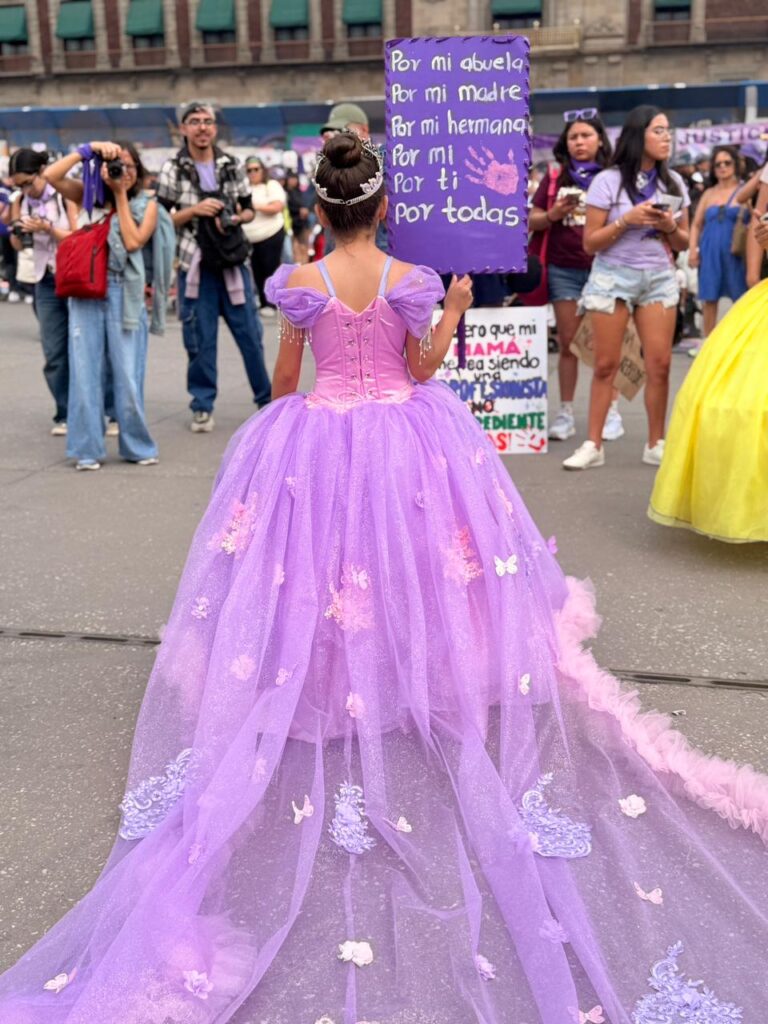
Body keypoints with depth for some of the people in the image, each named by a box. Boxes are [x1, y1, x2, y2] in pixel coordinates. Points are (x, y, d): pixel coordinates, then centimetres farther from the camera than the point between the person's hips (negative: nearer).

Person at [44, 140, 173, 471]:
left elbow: (133, 242, -9)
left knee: (127, 375, -1)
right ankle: (87, 449, 10)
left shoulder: (146, 205, 6)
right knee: (85, 373, 2)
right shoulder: (90, 195, 10)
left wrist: (120, 195, -4)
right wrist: (88, 149, -2)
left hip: (124, 295, -2)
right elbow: (50, 175, -3)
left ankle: (137, 446, 13)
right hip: (86, 293, 2)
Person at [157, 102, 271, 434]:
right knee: (200, 340, 2)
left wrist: (236, 218, -7)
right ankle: (202, 406, 15)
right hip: (195, 265, -2)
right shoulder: (173, 169, 1)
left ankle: (267, 399, 18)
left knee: (250, 334, 5)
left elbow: (249, 209, 15)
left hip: (234, 262, 2)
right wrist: (194, 210, -15)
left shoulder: (231, 166, 9)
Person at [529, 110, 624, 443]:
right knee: (567, 342, 3)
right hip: (563, 268, 2)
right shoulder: (554, 177, 11)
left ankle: (612, 412, 4)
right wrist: (553, 215, -8)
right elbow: (531, 221, 11)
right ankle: (566, 412, 9)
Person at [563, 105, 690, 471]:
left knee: (659, 363, -4)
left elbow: (683, 243, 13)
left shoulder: (673, 182, 8)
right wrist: (626, 220, -17)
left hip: (659, 277, 3)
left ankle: (656, 444, 7)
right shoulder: (608, 181, -4)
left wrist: (670, 226, -8)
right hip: (613, 276, -3)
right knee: (606, 365, -2)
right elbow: (590, 243, -5)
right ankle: (593, 445, 5)